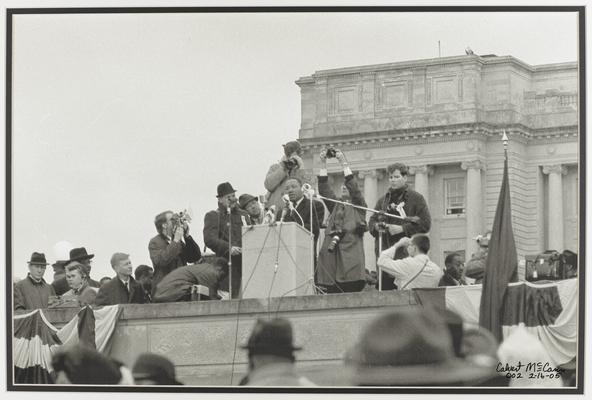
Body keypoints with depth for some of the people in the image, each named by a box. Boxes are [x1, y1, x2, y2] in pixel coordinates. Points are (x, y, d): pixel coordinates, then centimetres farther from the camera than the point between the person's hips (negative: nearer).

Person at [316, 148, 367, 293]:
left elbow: (354, 188, -3)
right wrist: (323, 164, 5)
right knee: (331, 292, -4)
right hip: (332, 252, 4)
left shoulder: (359, 206, 12)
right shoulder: (335, 206, 24)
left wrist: (344, 164, -6)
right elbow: (324, 190, 13)